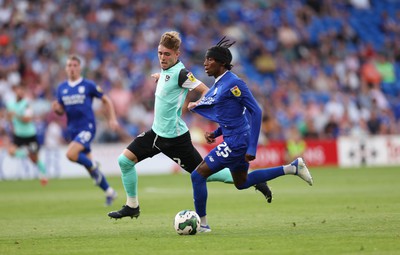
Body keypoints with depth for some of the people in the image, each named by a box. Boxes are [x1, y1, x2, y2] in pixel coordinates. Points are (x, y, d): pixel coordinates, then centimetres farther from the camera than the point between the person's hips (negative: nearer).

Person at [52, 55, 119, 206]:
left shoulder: (89, 85, -5)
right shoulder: (61, 88, 8)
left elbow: (106, 101, 4)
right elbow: (61, 111, 15)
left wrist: (112, 119, -3)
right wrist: (56, 109, -9)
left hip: (87, 127, -6)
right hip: (73, 129, 6)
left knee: (71, 154, -27)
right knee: (87, 162, 9)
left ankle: (93, 166, -1)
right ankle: (109, 192, 22)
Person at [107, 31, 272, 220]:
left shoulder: (180, 73, -19)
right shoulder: (167, 70, 6)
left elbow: (206, 91, -21)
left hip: (174, 136, -9)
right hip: (157, 132, 9)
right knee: (125, 160, 3)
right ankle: (132, 206, 15)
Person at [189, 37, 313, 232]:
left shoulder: (233, 83, -18)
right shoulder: (218, 84, 10)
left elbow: (255, 111, -19)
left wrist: (252, 148, -21)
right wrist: (215, 133, 5)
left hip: (236, 141, -10)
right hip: (232, 140, 10)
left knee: (198, 175, -10)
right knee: (242, 183, 25)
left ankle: (202, 224, 1)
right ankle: (292, 168, 28)